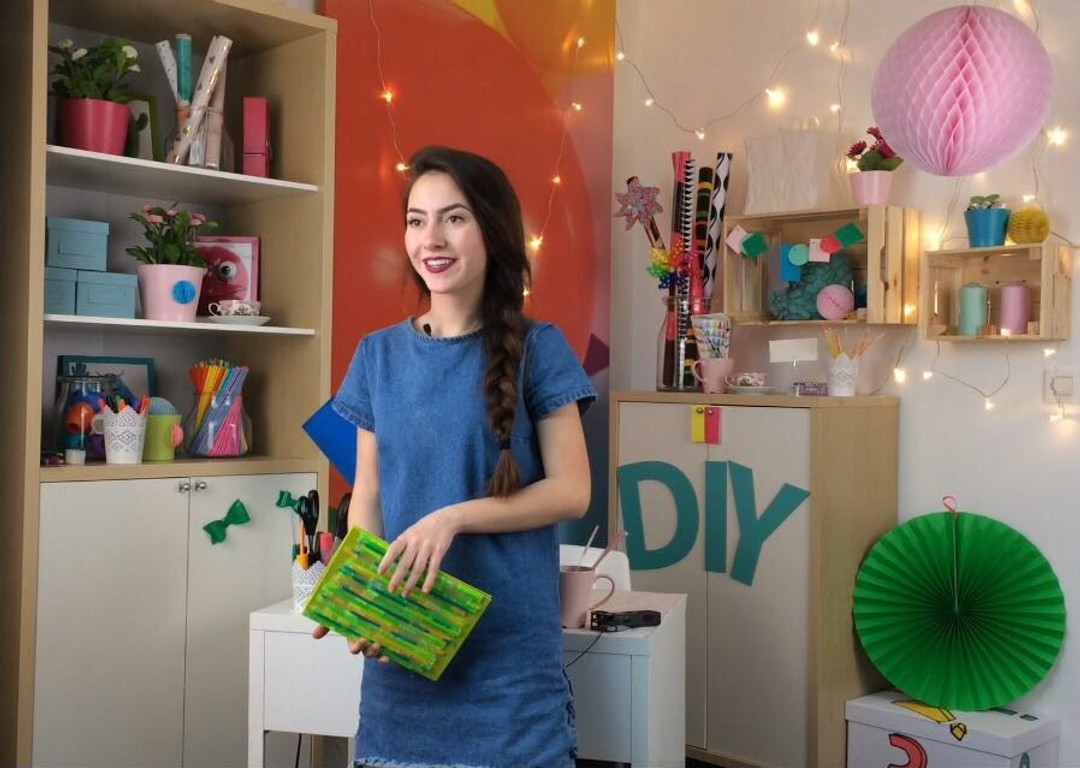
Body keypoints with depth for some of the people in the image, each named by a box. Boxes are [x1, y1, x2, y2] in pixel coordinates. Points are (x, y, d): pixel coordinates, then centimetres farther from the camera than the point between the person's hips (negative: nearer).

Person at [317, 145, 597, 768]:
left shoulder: (536, 348, -4)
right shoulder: (379, 354, 5)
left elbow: (572, 492, -7)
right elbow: (368, 493, 8)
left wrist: (454, 517, -18)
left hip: (510, 640, -3)